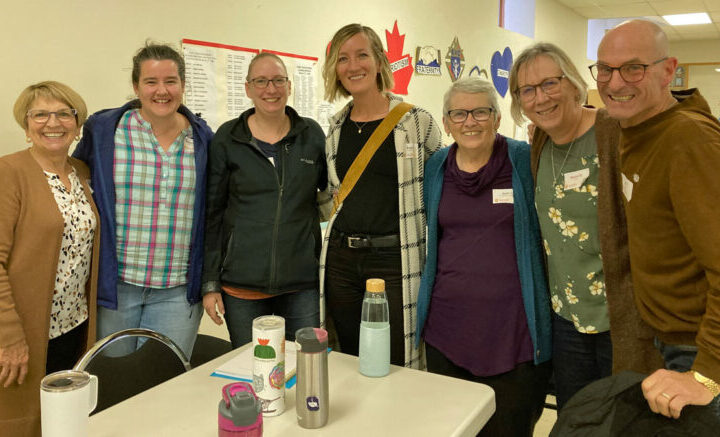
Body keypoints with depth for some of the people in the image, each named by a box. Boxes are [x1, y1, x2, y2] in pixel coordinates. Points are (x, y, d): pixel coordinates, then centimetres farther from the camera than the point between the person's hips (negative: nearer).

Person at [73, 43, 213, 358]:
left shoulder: (202, 139, 4)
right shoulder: (102, 130, -1)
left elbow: (212, 213, 12)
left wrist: (209, 283, 8)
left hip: (177, 291, 1)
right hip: (115, 285, 0)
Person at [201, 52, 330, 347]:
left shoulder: (312, 134, 5)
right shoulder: (227, 139, 2)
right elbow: (212, 213, 3)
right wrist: (210, 283, 0)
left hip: (303, 282, 1)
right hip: (242, 285, -1)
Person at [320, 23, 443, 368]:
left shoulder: (418, 123, -4)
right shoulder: (335, 128, 9)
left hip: (394, 259, -4)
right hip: (341, 260, 5)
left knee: (396, 366, 3)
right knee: (348, 366, 15)